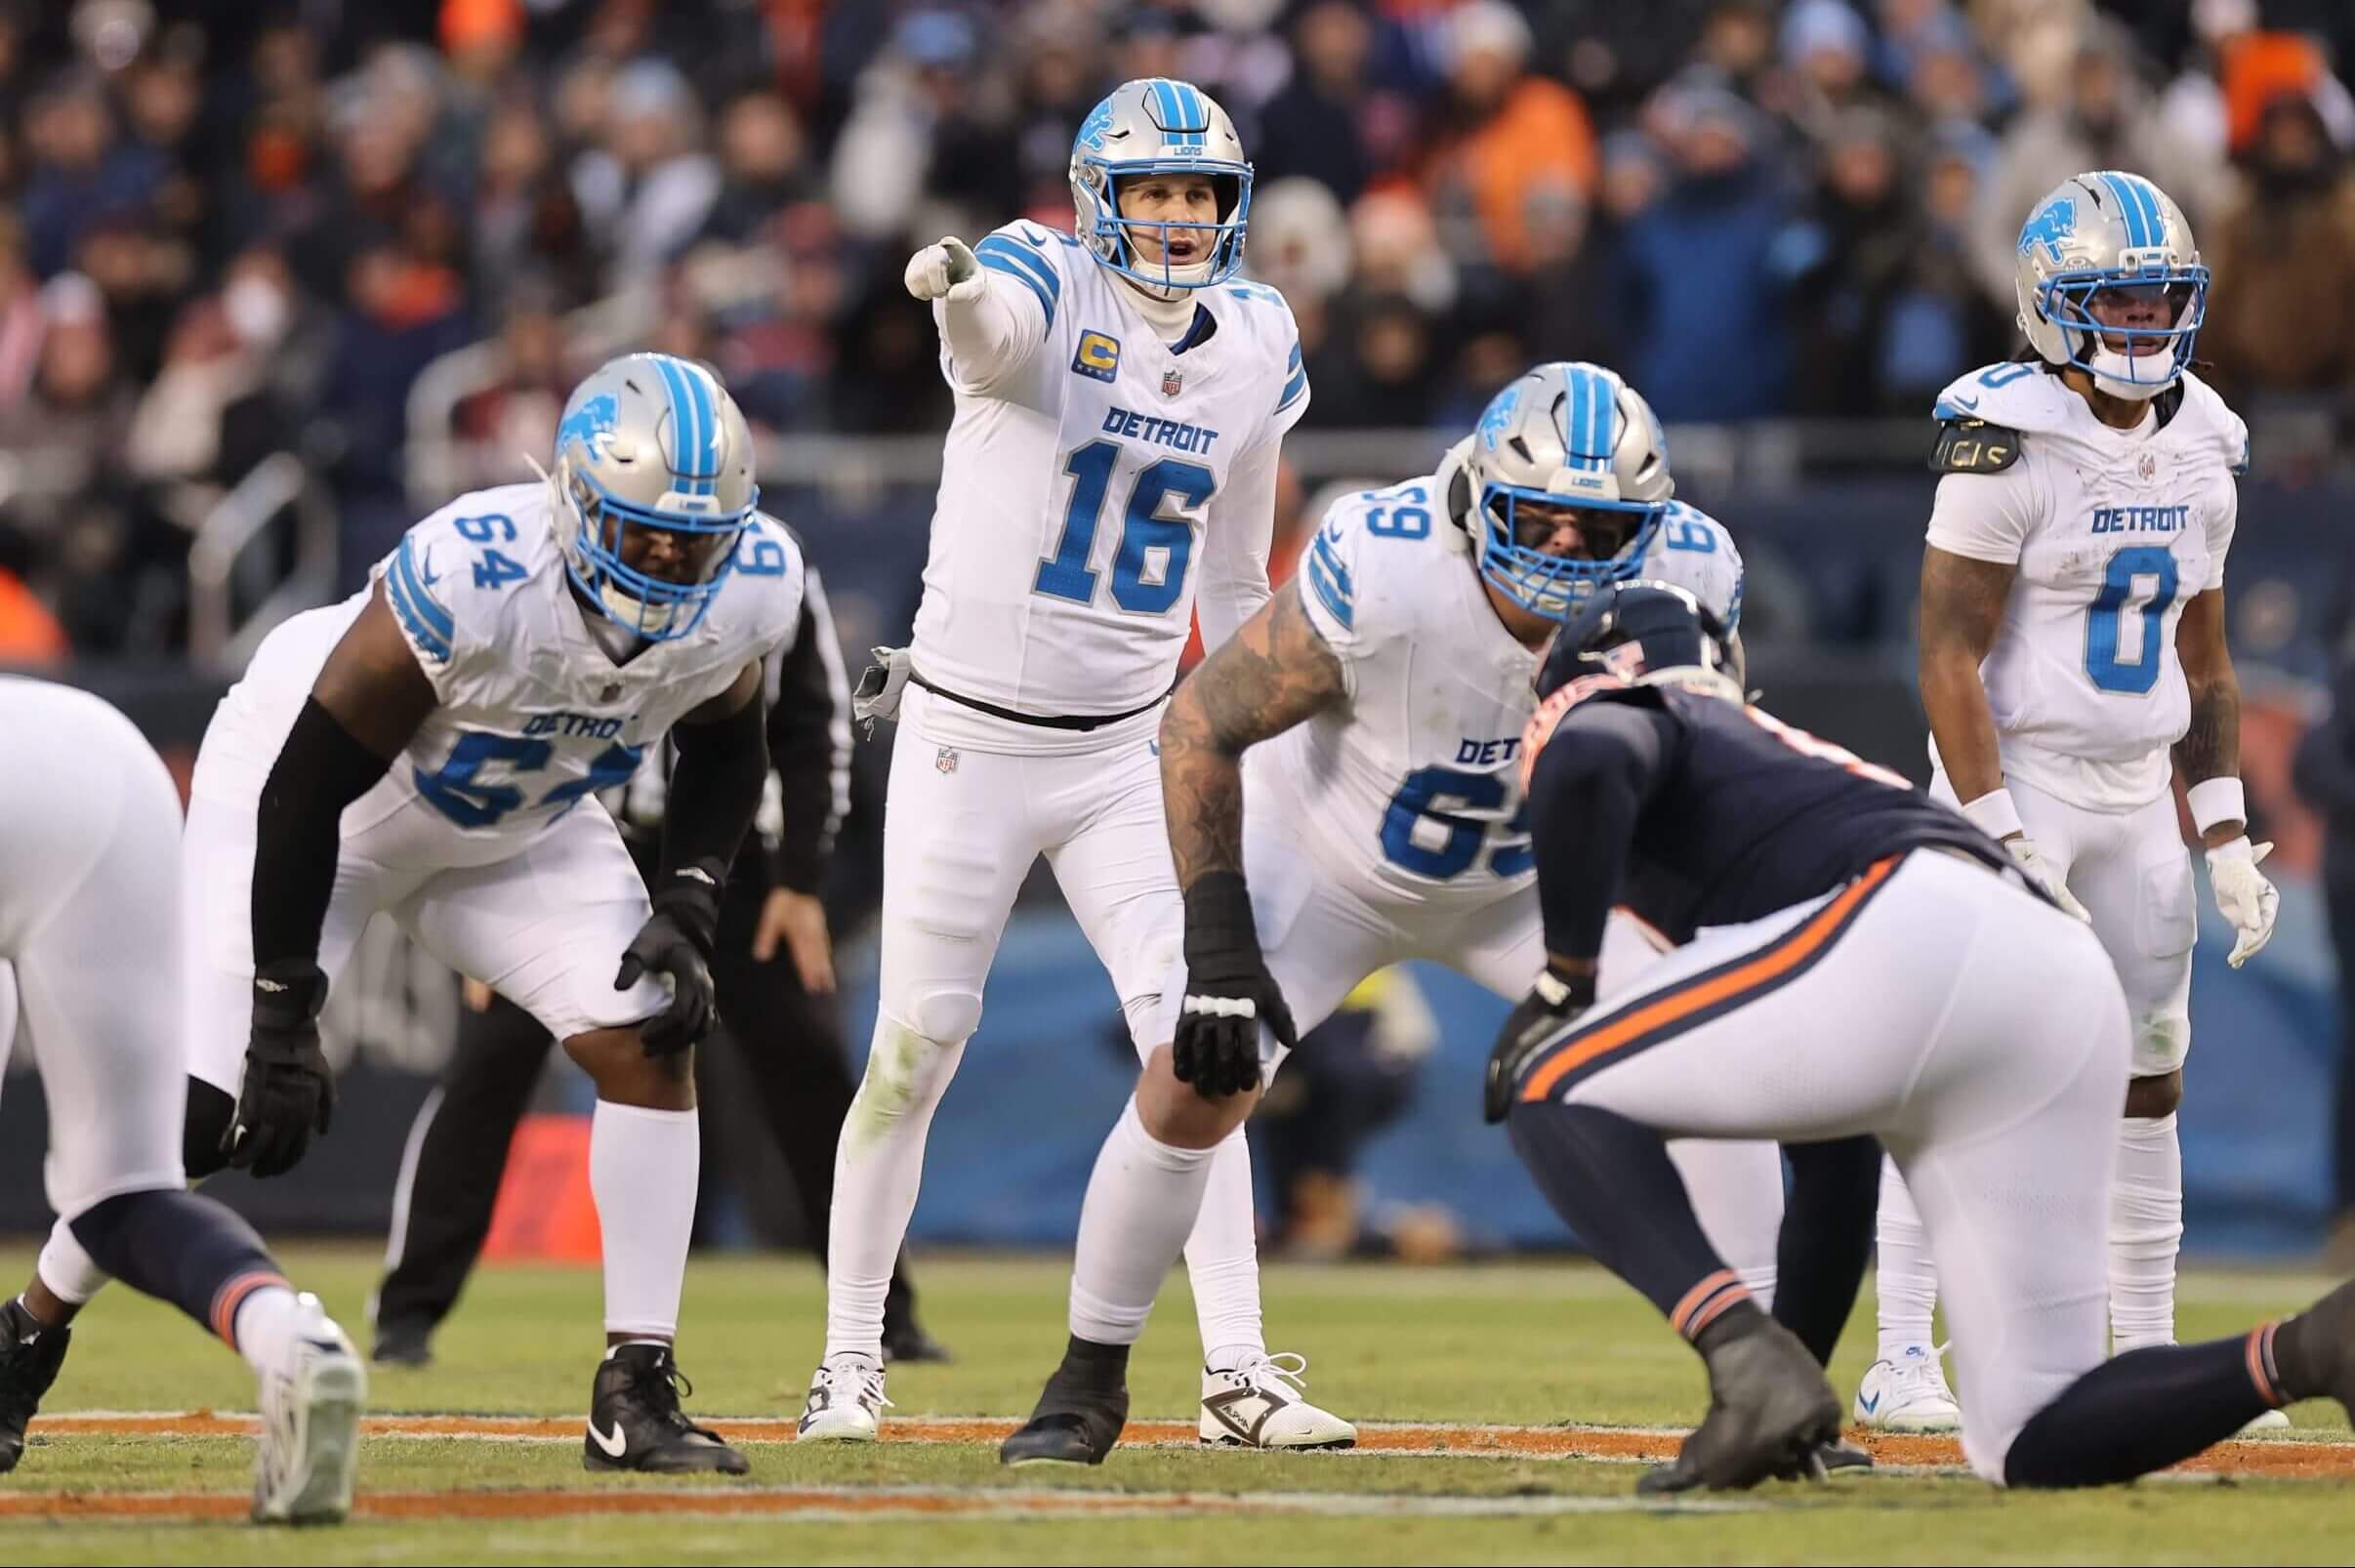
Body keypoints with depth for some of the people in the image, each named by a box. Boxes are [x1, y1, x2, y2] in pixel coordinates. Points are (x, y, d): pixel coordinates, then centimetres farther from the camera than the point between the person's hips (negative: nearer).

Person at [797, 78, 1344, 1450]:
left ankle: (1238, 1370, -4)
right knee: (918, 1049, 3)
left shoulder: (1256, 348, 3)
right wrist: (954, 292, -64)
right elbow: (996, 327, -40)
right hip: (969, 737, -4)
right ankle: (849, 1359, 19)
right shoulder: (1050, 289, -13)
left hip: (1125, 753, 4)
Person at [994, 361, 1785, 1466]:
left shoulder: (1685, 582, -26)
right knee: (1191, 1086, -15)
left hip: (1528, 879, 3)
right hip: (1323, 861, -3)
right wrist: (1218, 947, -28)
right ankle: (1088, 1385, 6)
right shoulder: (1384, 576, -38)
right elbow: (1202, 724, -24)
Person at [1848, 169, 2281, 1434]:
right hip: (2013, 782, -7)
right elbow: (1948, 659, -16)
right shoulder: (2009, 443, -14)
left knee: (2148, 1074, 9)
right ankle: (1901, 1361, -11)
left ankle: (2146, 1359, 17)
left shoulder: (2200, 451, 8)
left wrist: (2227, 836, 9)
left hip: (2138, 797, 7)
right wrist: (2008, 844, -21)